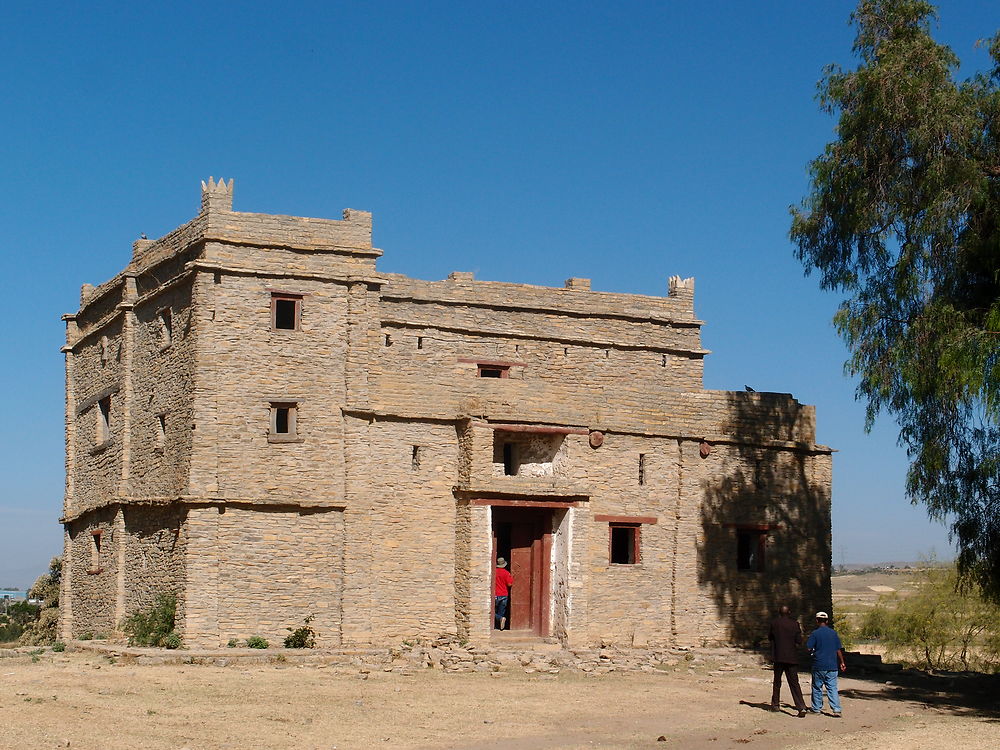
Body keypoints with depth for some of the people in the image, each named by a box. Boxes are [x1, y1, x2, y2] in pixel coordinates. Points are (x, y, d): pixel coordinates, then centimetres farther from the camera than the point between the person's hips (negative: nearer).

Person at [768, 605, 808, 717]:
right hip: (792, 657, 0)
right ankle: (801, 707, -15)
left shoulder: (774, 623, -2)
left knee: (777, 681, 17)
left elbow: (769, 637, 10)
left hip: (778, 657, 0)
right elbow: (799, 642, -4)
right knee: (794, 683, -2)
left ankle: (775, 704, 24)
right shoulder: (795, 624, -3)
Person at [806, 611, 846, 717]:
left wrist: (813, 651, 14)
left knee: (817, 688, 10)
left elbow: (809, 648, -9)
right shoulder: (834, 633, 5)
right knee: (832, 688, 2)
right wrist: (842, 663, 16)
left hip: (819, 665, -3)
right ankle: (836, 710, -10)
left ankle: (816, 708, 17)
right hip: (832, 665, 3)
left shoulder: (815, 633, -7)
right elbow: (839, 650, 8)